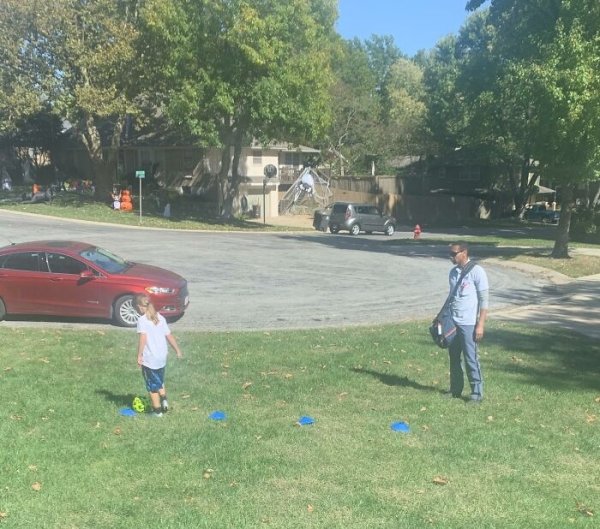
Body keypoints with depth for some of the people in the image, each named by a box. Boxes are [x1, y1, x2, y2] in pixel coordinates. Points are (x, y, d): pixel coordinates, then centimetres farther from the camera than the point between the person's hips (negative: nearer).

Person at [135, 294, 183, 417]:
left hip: (149, 359, -6)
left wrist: (139, 355, -21)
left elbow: (143, 338, -25)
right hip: (162, 356, 6)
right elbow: (169, 336, 7)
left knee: (152, 386, 8)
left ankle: (157, 410, 14)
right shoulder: (160, 318, 5)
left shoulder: (142, 320, -14)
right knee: (160, 382, 26)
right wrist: (178, 350, 15)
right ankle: (164, 400, 9)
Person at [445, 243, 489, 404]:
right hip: (453, 322, 7)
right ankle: (455, 390, 25)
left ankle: (477, 394, 9)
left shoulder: (477, 271, -11)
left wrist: (481, 324, -15)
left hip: (468, 324, -7)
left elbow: (484, 300, -11)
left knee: (471, 359, -2)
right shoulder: (453, 272, 10)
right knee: (454, 357, 13)